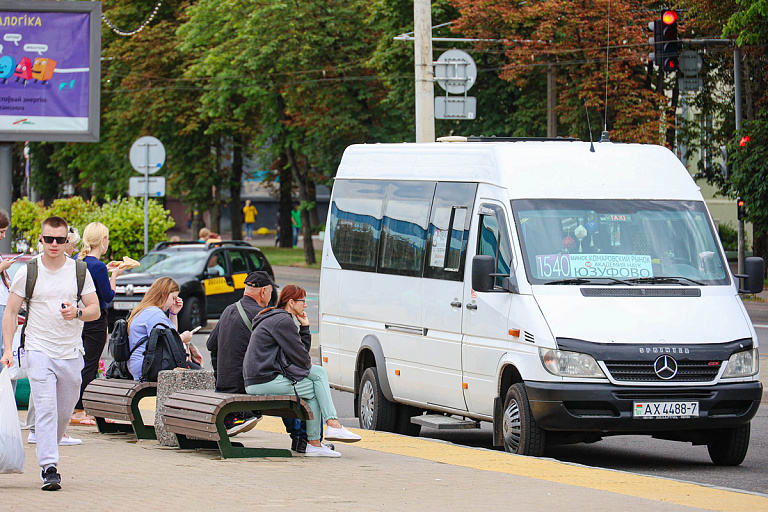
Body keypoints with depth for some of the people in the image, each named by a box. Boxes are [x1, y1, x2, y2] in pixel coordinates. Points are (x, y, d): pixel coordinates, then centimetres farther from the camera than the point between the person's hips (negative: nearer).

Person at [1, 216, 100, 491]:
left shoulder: (80, 271, 4)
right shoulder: (27, 272, 0)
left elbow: (95, 310, 6)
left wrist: (77, 313, -16)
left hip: (71, 352, 3)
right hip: (39, 351, -3)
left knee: (65, 412, 10)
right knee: (46, 408, -15)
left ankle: (48, 453, 34)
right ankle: (49, 468, -20)